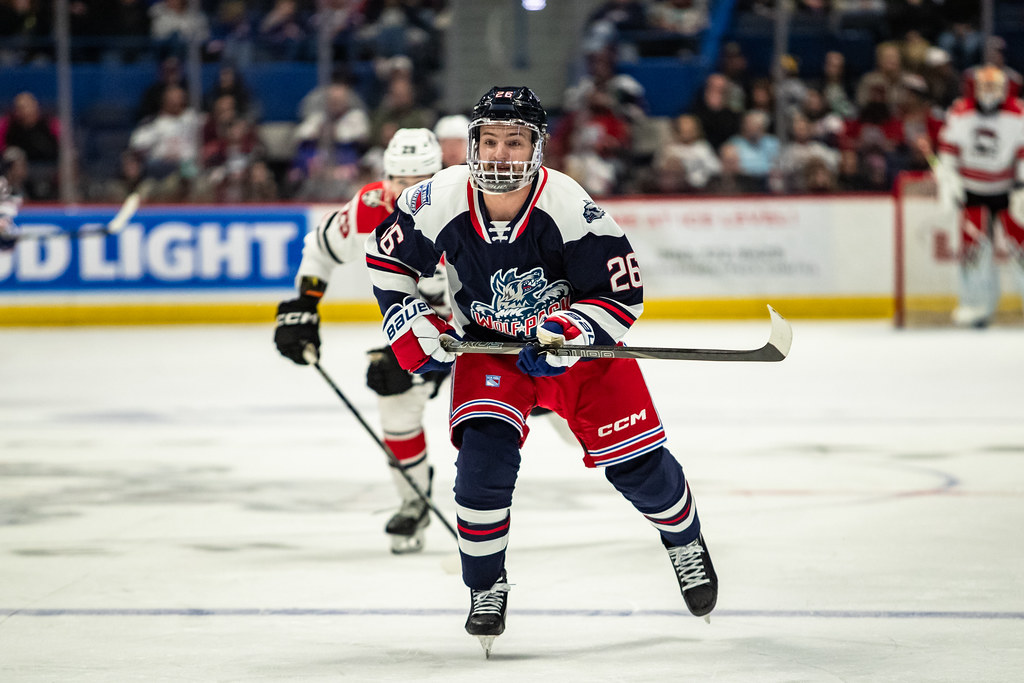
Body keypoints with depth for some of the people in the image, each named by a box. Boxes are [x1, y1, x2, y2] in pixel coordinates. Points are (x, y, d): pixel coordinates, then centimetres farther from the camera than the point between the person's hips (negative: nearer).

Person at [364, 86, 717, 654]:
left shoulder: (570, 208, -28)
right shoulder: (441, 201, -21)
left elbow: (622, 293, -20)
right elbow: (387, 255, -1)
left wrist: (568, 332, -34)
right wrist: (411, 325, -10)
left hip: (579, 340, -1)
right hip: (487, 346, 1)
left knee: (636, 463, -1)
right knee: (483, 456, -21)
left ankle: (686, 543, 33)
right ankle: (486, 588, 0)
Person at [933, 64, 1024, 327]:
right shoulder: (960, 114, -6)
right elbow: (948, 147, 4)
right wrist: (948, 177, -5)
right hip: (973, 189, 1)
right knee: (973, 241, -6)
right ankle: (977, 303, 5)